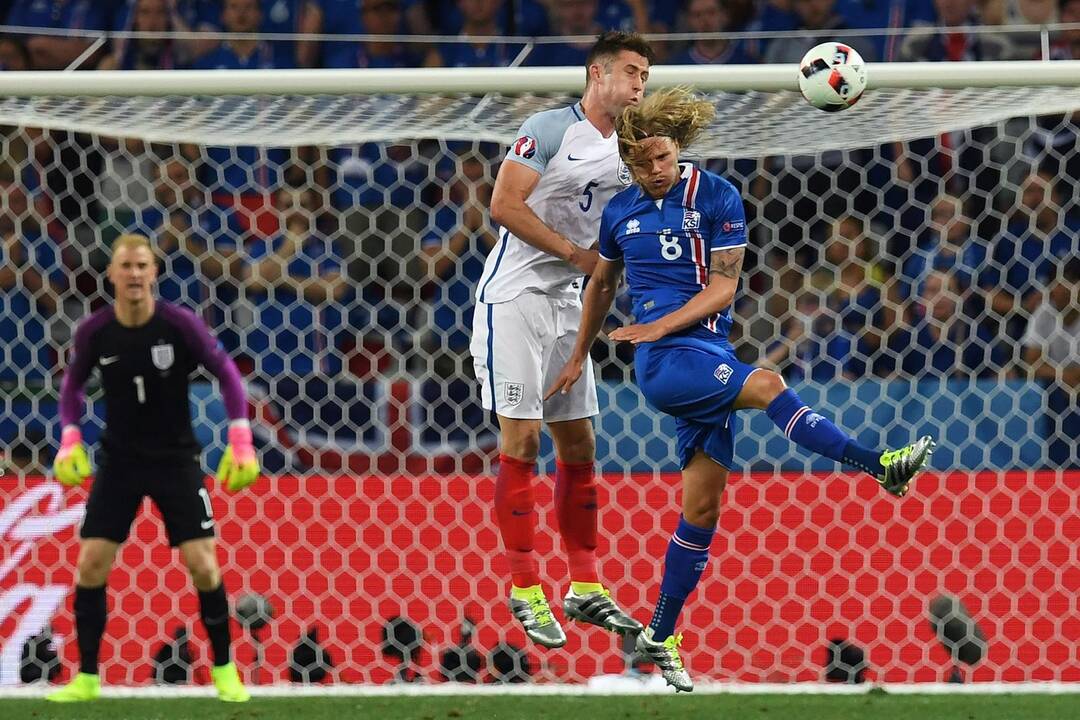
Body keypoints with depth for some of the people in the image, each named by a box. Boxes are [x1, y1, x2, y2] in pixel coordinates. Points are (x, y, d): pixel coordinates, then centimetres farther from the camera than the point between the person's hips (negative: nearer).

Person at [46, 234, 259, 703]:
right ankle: (87, 678, 5)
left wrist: (241, 440, -15)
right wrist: (70, 439, -5)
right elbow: (72, 384, 8)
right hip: (119, 459, 2)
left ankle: (224, 670, 10)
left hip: (176, 458, -2)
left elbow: (227, 373, -7)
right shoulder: (94, 331, -10)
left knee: (202, 565, -8)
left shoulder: (180, 325, -17)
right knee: (91, 564, -7)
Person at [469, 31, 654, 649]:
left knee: (579, 445, 8)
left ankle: (586, 588, 14)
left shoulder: (627, 154, 12)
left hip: (568, 304, 8)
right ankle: (526, 592, -6)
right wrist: (576, 253, -18)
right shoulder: (552, 130, -11)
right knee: (521, 441, -8)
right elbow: (504, 205, -19)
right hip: (515, 297, -8)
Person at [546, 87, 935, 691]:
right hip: (664, 364, -1)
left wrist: (661, 324, -15)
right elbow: (603, 283, 26)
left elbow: (724, 285, -4)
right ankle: (878, 465, -31)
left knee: (703, 507, 0)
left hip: (711, 354, 1)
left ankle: (660, 639, 9)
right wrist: (579, 357, 31)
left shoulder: (717, 198, 1)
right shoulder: (621, 212, 9)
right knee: (767, 386, -29)